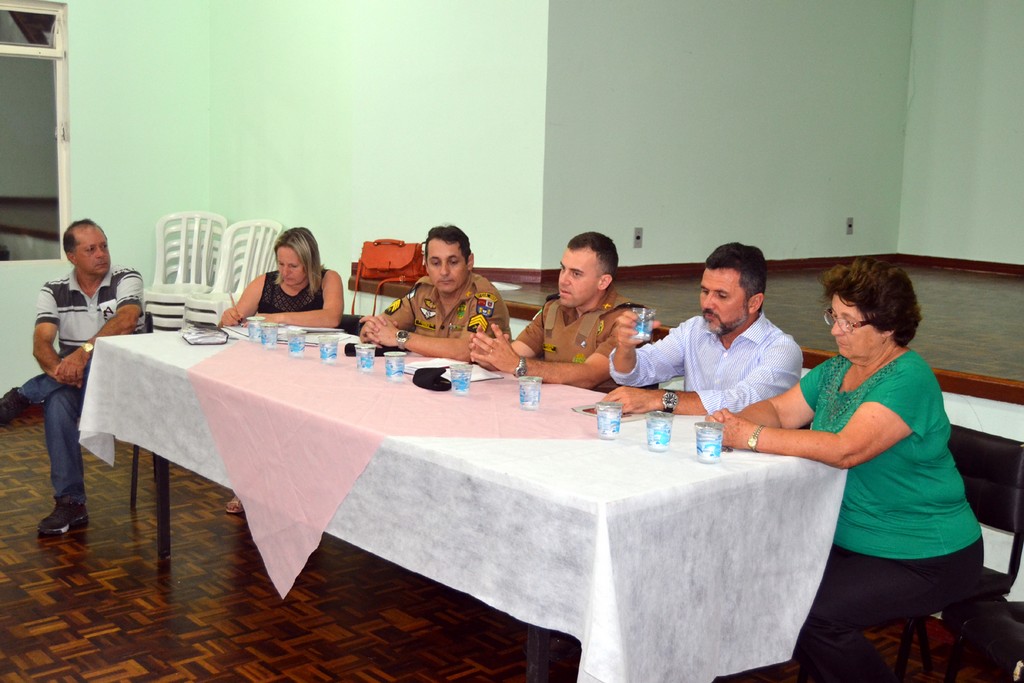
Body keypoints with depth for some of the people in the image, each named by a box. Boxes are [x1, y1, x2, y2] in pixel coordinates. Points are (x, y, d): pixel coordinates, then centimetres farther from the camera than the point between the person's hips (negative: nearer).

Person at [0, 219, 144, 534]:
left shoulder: (126, 279, -4)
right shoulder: (54, 292, 5)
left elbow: (126, 320, -24)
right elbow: (41, 343, -9)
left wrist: (84, 351, -39)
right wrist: (56, 367, -32)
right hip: (73, 381, 2)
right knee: (57, 401, -32)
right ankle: (70, 503, -26)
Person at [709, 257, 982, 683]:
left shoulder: (908, 380, -21)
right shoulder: (838, 368, 8)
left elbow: (846, 449, -32)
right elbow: (779, 411, 7)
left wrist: (754, 437, -32)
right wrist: (734, 421, -15)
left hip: (924, 559, -8)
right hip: (851, 537, 8)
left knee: (815, 614, -23)